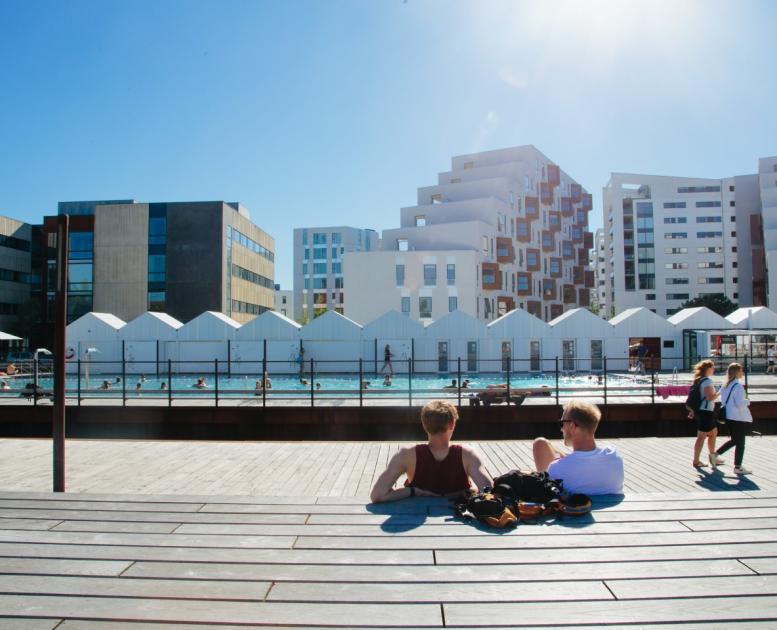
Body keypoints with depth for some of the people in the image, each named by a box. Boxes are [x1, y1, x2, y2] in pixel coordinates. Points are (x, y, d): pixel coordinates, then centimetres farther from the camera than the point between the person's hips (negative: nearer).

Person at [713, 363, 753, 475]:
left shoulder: (725, 385, 8)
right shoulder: (738, 385, -18)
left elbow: (723, 400, 17)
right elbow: (740, 403, -20)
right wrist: (747, 401, -2)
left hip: (729, 417, 8)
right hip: (739, 418, -8)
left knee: (734, 440, 22)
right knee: (740, 442, 3)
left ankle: (715, 454, 17)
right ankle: (738, 467, 8)